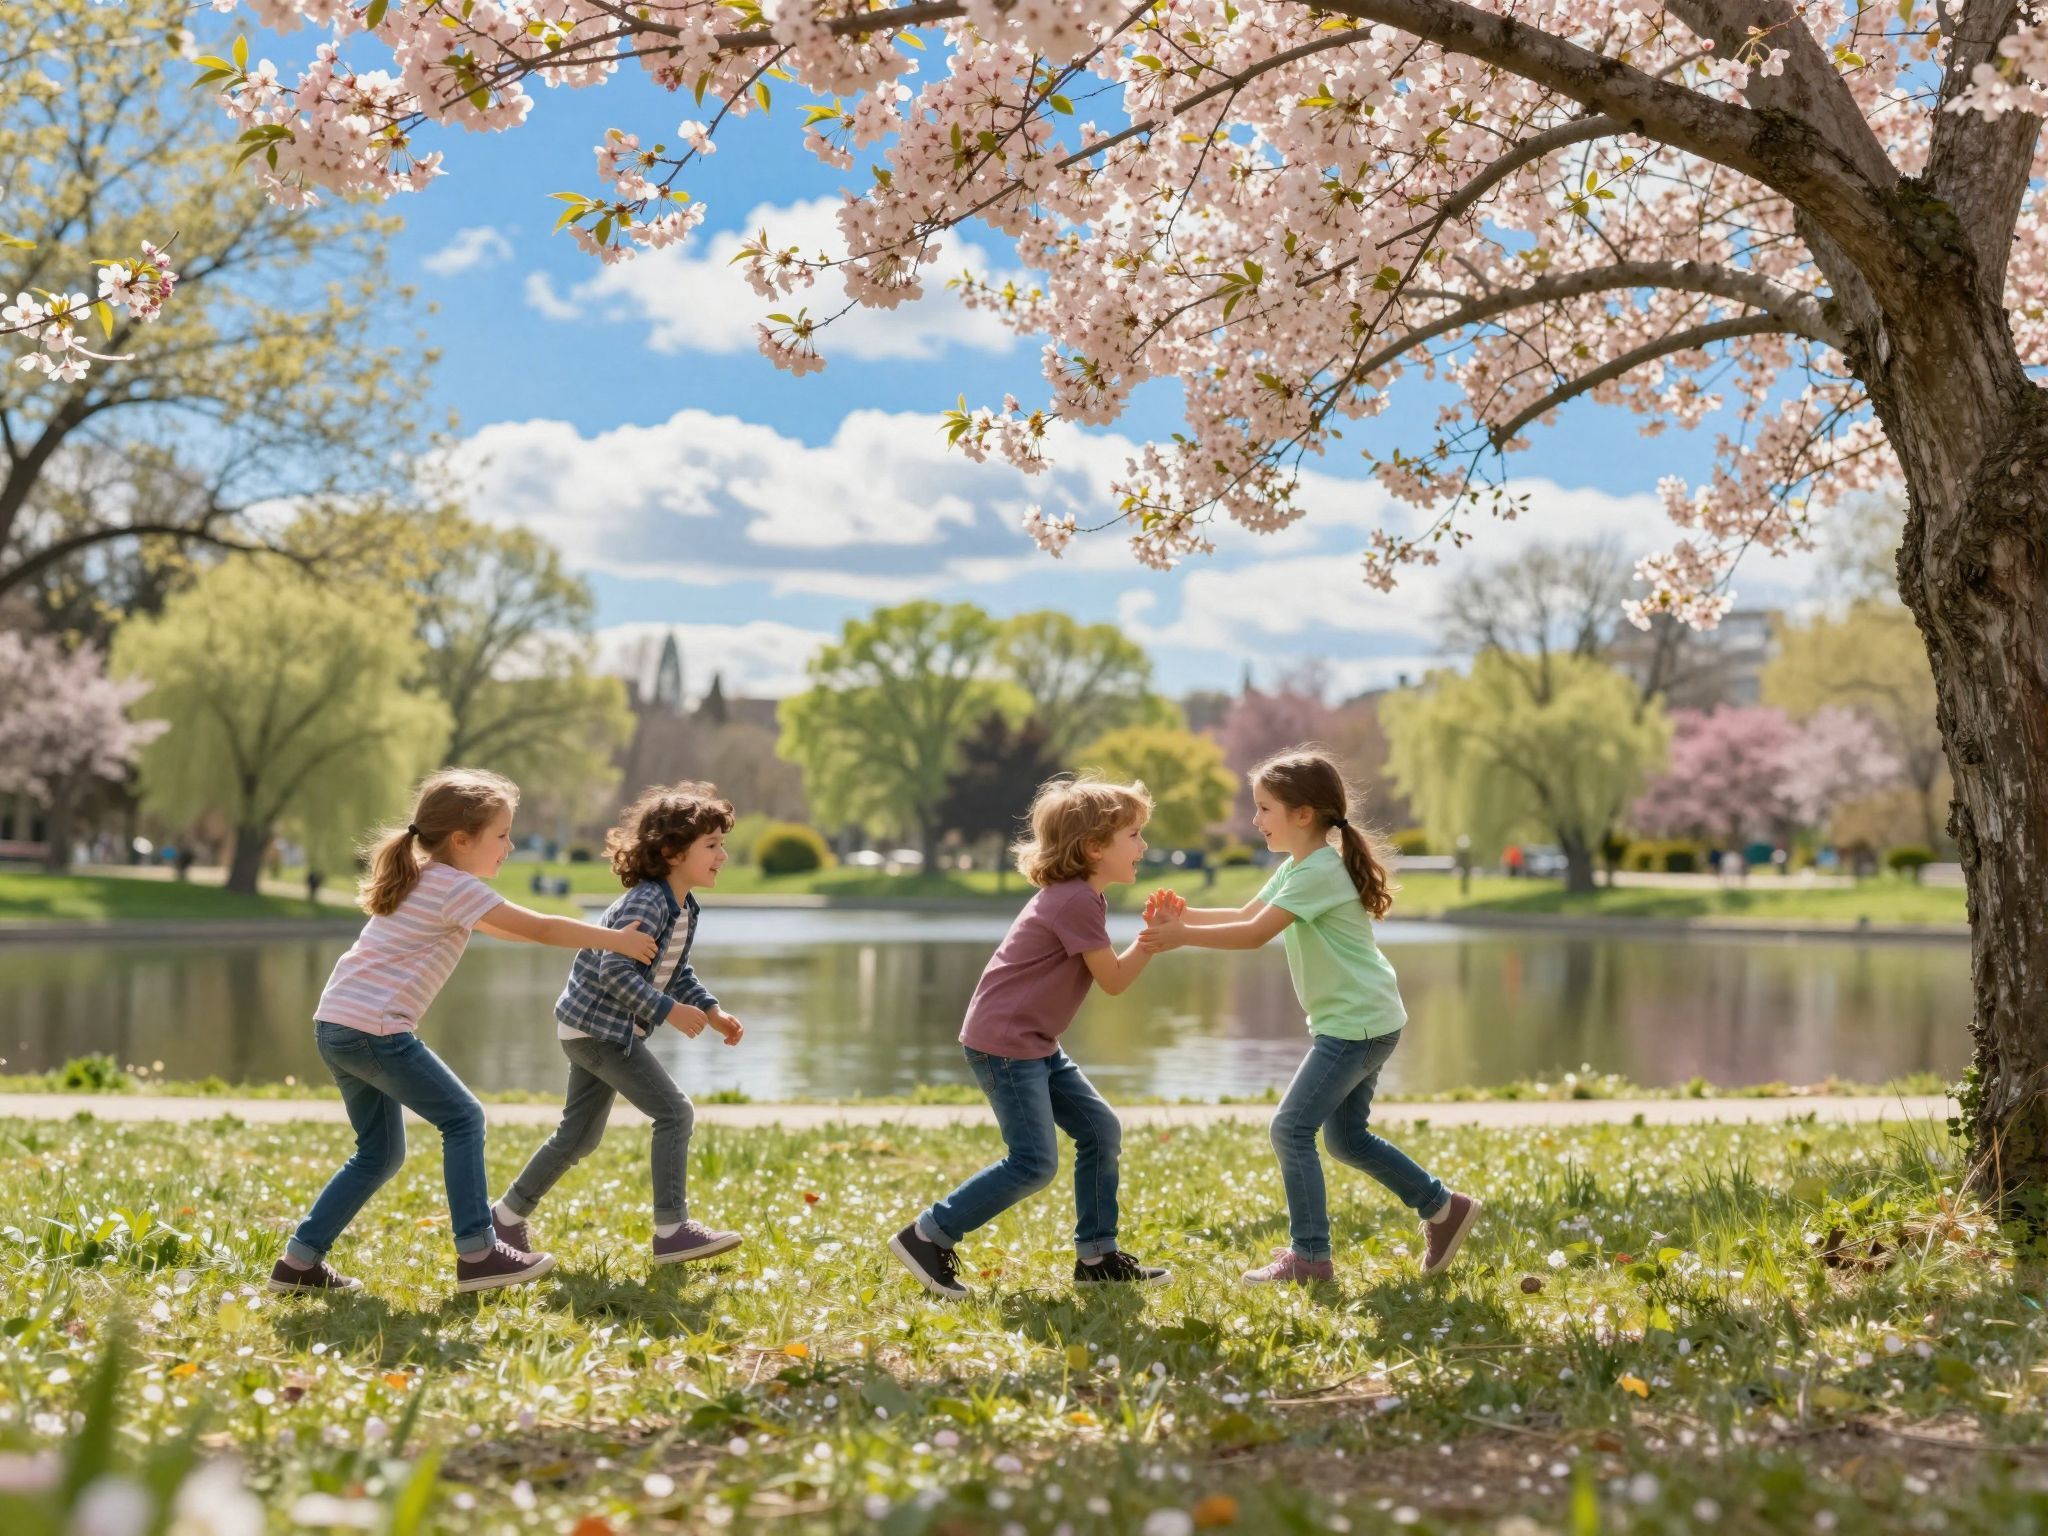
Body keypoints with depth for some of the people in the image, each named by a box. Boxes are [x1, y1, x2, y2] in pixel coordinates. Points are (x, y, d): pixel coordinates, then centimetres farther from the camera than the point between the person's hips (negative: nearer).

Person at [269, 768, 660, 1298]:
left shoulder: (422, 880, 21)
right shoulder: (455, 887, -8)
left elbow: (503, 928, 30)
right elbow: (538, 929, -7)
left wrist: (594, 937, 27)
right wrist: (616, 940, 2)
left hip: (335, 1026, 10)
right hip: (375, 1029, -10)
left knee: (381, 1152, 16)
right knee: (462, 1119, -3)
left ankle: (300, 1261, 16)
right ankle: (477, 1253, -5)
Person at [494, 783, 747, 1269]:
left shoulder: (685, 908, 7)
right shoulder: (646, 902, -23)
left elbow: (677, 972, 19)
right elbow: (614, 969, -29)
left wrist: (712, 1011, 7)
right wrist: (669, 1011, -28)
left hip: (606, 1029, 10)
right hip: (596, 1025, -10)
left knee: (579, 1137, 18)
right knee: (674, 1112, -12)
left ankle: (507, 1217, 30)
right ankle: (672, 1231, -9)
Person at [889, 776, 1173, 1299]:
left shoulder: (1081, 897, 13)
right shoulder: (1076, 902, -18)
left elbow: (1106, 972, 15)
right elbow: (1114, 980, -14)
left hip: (1035, 1043, 11)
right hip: (1003, 1041, -11)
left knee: (1101, 1130, 9)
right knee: (1034, 1163, -12)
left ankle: (1096, 1256, 16)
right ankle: (927, 1238, -4)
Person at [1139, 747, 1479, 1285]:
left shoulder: (1319, 871, -20)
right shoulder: (1297, 869, 13)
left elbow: (1256, 934, -25)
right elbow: (1244, 914, 10)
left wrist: (1182, 936, -22)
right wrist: (1187, 916, -4)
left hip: (1358, 1024, -10)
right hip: (1358, 1022, 10)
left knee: (1291, 1129, -9)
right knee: (1347, 1138, 16)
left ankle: (1311, 1257, -3)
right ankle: (1443, 1207, 26)